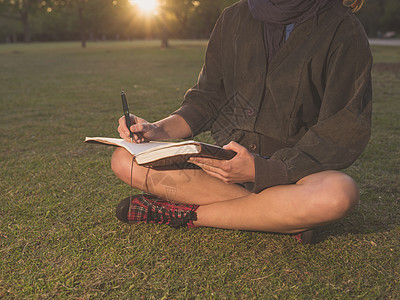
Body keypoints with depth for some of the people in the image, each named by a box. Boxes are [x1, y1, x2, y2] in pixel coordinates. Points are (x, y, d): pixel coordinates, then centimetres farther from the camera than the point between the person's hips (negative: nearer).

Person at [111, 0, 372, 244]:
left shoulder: (344, 31, -9)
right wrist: (159, 130, -8)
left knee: (340, 193, -38)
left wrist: (262, 170, -26)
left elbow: (345, 134, -14)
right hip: (226, 163, 4)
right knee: (125, 160, -15)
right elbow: (207, 99, 10)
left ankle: (190, 214, -18)